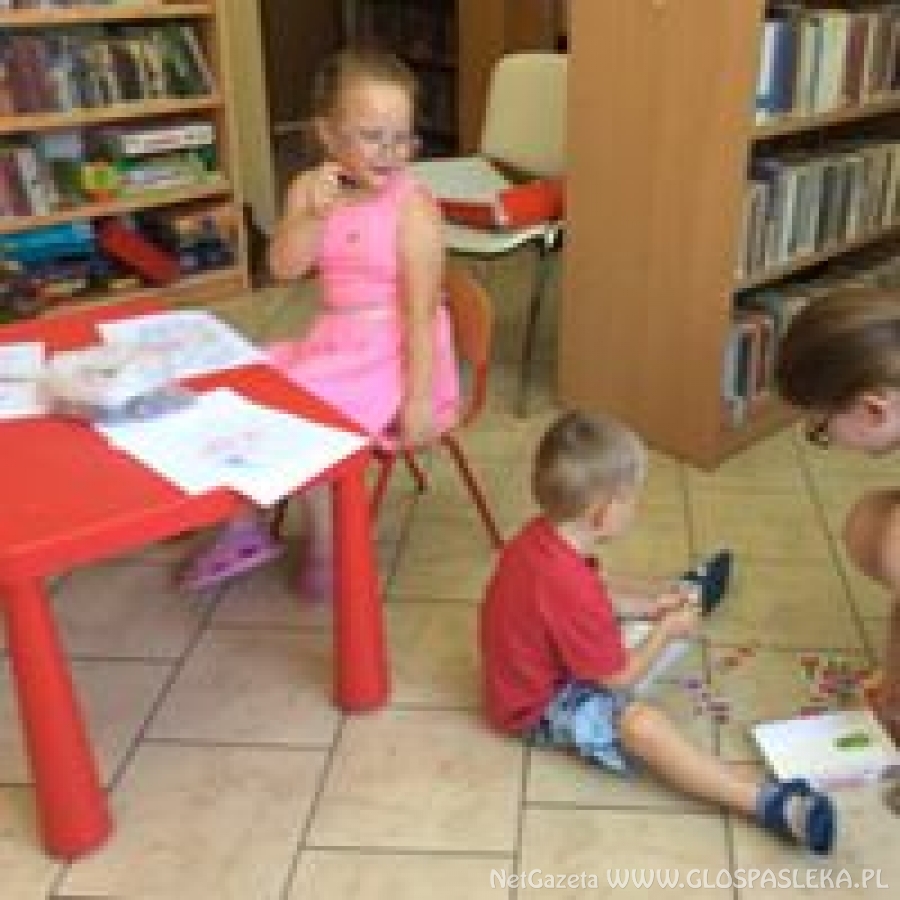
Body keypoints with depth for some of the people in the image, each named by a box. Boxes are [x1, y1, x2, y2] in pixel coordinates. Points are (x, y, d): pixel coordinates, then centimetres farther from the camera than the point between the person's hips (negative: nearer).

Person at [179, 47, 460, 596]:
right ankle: (247, 526, 21)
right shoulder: (311, 190, -1)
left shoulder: (414, 208, -17)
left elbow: (421, 310, -18)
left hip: (395, 354, -7)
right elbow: (285, 267, -11)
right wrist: (313, 214, -27)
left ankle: (329, 548, 4)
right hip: (334, 342, 7)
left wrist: (418, 399, -20)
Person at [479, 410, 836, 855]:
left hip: (535, 668, 9)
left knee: (620, 623, 27)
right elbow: (617, 680, -23)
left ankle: (681, 598, 57)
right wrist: (667, 631, -11)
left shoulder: (543, 535, -10)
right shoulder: (572, 586, -37)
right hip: (540, 707, -9)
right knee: (641, 722, -30)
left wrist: (647, 607, 6)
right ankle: (769, 802, -40)